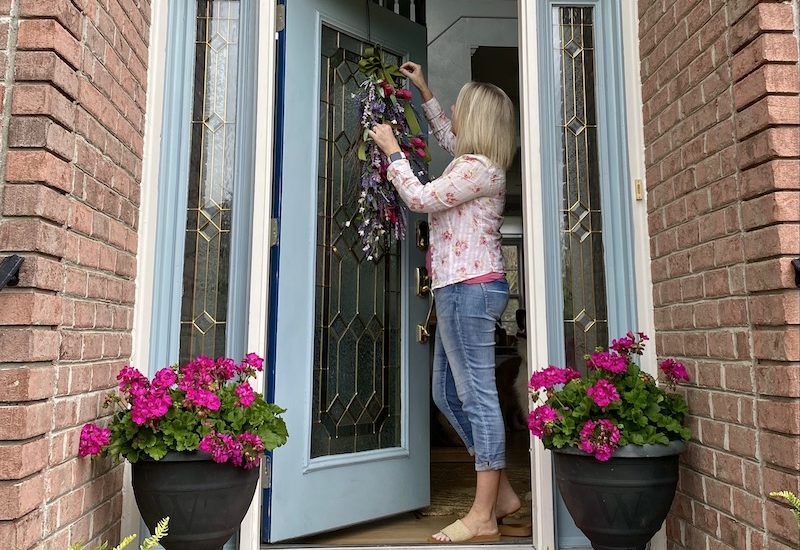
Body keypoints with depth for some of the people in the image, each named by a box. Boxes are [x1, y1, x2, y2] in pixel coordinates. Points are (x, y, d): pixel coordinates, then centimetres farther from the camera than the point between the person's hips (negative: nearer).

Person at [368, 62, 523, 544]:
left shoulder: (479, 168, -10)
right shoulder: (478, 162, 19)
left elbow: (420, 198, -13)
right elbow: (446, 136, 39)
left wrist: (391, 150, -1)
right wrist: (423, 90, 40)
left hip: (470, 287, -10)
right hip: (464, 289, 10)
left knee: (477, 395, -8)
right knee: (448, 393, 13)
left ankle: (483, 517, 1)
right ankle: (502, 493, 20)